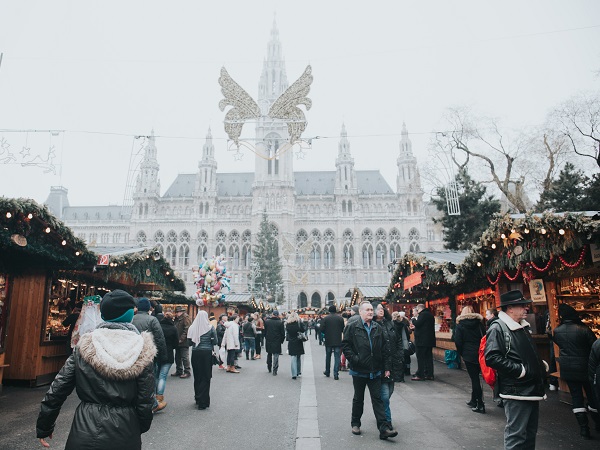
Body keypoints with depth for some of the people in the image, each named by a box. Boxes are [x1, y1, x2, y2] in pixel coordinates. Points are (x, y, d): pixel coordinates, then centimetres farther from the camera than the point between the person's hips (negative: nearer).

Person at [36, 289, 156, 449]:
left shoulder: (84, 346, -4)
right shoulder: (142, 350, -9)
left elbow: (57, 390, 0)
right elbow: (145, 400, -6)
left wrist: (43, 427, 15)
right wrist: (141, 428, 12)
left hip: (85, 431, 0)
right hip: (124, 433, 0)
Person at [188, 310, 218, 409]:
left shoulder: (192, 328, -4)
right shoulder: (210, 328, -8)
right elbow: (215, 342, -5)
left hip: (195, 353, 2)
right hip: (207, 353, -2)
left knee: (197, 376, 15)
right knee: (205, 377, 4)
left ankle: (198, 398, 26)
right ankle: (203, 401, 4)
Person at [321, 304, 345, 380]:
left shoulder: (325, 318, -6)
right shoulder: (340, 318, -5)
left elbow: (322, 329, -8)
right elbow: (343, 329, -1)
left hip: (328, 341, 1)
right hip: (338, 341, -1)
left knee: (328, 356, 17)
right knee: (337, 357, 2)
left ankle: (327, 372, 29)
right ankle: (336, 374, -3)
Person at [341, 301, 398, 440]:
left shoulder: (377, 328, 7)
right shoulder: (352, 327, -6)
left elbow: (384, 349, 8)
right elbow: (345, 345, -6)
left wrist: (386, 367, 5)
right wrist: (354, 359, -16)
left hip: (375, 371, 3)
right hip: (359, 370, -2)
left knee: (378, 399, 3)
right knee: (358, 399, 13)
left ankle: (384, 428, 5)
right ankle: (355, 423, 30)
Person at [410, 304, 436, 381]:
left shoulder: (423, 314, -14)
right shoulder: (430, 314, 17)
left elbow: (417, 324, -21)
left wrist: (414, 319, -2)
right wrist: (415, 327, 21)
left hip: (422, 341, -9)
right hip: (429, 340, 9)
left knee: (421, 358, -4)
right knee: (428, 357, 12)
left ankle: (420, 375, -2)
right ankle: (429, 374, 15)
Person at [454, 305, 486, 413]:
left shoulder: (460, 324, -3)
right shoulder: (479, 322, 6)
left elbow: (458, 341, -8)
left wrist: (461, 353, 4)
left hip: (469, 355, -4)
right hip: (480, 354, 4)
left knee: (474, 378, 0)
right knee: (475, 377, 16)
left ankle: (480, 405, 1)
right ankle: (474, 400, 27)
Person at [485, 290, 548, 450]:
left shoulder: (523, 326, 14)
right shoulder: (498, 328, -15)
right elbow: (492, 358, -24)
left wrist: (541, 365, 10)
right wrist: (520, 370, -21)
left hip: (532, 388, 9)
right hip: (516, 392, -9)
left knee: (530, 432, 19)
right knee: (516, 435, -3)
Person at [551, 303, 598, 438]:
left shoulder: (556, 331, -6)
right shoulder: (583, 329, -17)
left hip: (567, 369, 2)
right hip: (584, 368, -2)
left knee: (576, 396, 9)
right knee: (592, 394, 17)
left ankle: (583, 427, 8)